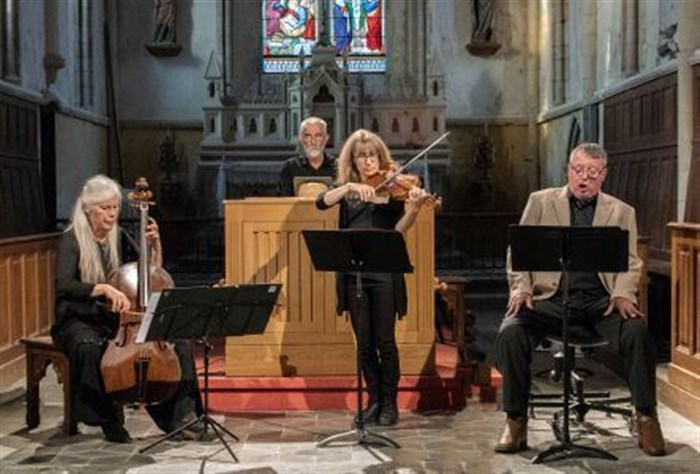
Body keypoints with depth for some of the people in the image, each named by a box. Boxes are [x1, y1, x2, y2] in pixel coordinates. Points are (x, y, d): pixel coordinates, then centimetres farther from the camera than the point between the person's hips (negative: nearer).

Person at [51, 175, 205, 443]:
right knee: (89, 348, -41)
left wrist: (154, 244, -2)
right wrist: (104, 288, -39)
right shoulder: (71, 241, -7)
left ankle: (182, 413, -15)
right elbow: (63, 286, -24)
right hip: (79, 321, -5)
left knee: (177, 340, -17)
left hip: (117, 320, 5)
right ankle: (110, 420, -23)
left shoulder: (121, 238, 10)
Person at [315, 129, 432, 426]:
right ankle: (374, 400, 20)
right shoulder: (346, 187, 12)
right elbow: (321, 203, -7)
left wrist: (414, 208, -24)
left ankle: (390, 403, 12)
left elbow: (398, 230, -6)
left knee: (384, 341, -2)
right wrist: (350, 187, -20)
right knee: (364, 342, 7)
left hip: (384, 272, -2)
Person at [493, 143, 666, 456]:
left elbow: (630, 263, 8)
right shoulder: (540, 202, 12)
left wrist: (623, 294, -12)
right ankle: (515, 421, -11)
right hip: (550, 296, 0)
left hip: (600, 298, 0)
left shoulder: (622, 212, 14)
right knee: (510, 333, -28)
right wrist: (521, 288, -7)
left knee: (637, 332, -29)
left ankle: (646, 418, -9)